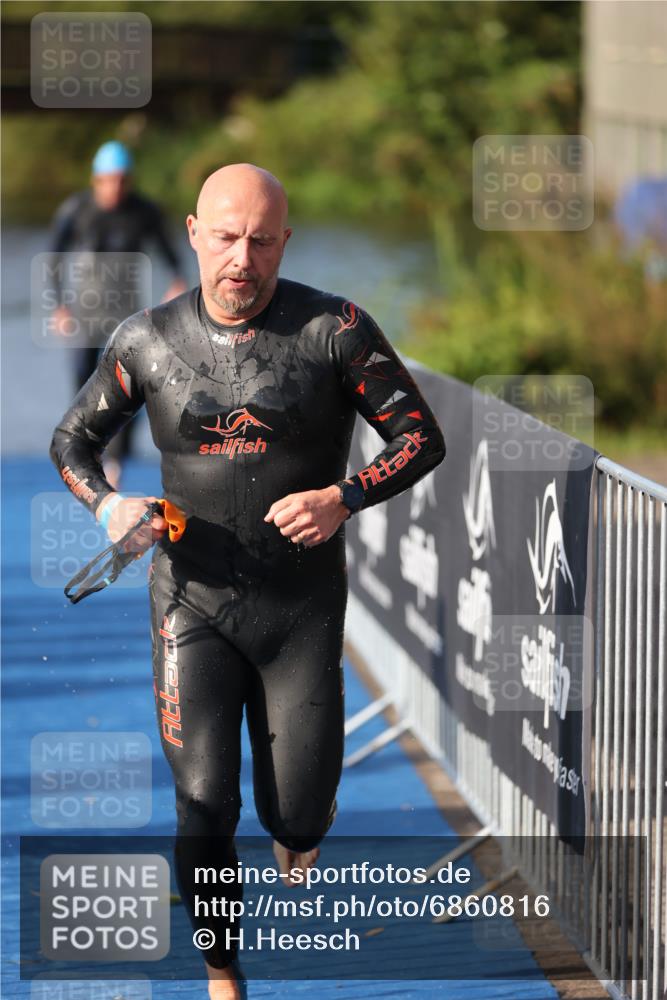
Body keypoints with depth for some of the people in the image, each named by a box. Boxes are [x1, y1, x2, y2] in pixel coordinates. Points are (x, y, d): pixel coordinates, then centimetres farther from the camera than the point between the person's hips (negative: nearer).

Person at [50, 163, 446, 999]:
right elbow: (71, 439, 12)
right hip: (193, 603, 1)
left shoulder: (335, 330, -8)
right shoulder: (147, 341, -2)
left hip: (303, 607, -1)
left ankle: (295, 837, 43)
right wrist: (108, 506, -9)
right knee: (204, 807, -6)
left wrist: (344, 498, -20)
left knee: (298, 819, 3)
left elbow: (421, 437, -3)